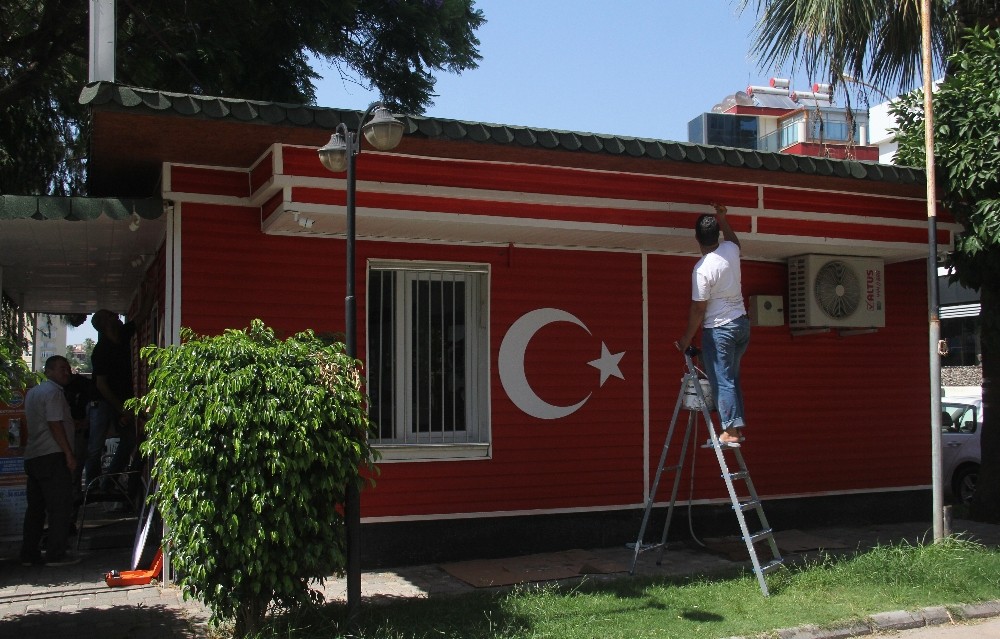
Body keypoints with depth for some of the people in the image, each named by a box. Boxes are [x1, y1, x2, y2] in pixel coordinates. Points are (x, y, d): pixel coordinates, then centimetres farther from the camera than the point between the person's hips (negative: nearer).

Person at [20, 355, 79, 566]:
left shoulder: (32, 392, 21)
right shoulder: (54, 392, -9)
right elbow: (55, 425, -16)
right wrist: (69, 454, -15)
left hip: (32, 457, 9)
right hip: (52, 456, -9)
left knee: (35, 507, 12)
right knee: (60, 507, -5)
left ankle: (29, 554, 13)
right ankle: (56, 554, -5)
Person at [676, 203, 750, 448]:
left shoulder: (702, 269, -19)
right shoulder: (731, 250, -1)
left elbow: (698, 309, -15)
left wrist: (686, 338, -6)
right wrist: (723, 220, 31)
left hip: (718, 329, -8)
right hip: (742, 324, 8)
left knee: (721, 381, -3)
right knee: (732, 377, 15)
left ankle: (730, 432, -4)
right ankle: (738, 426, 17)